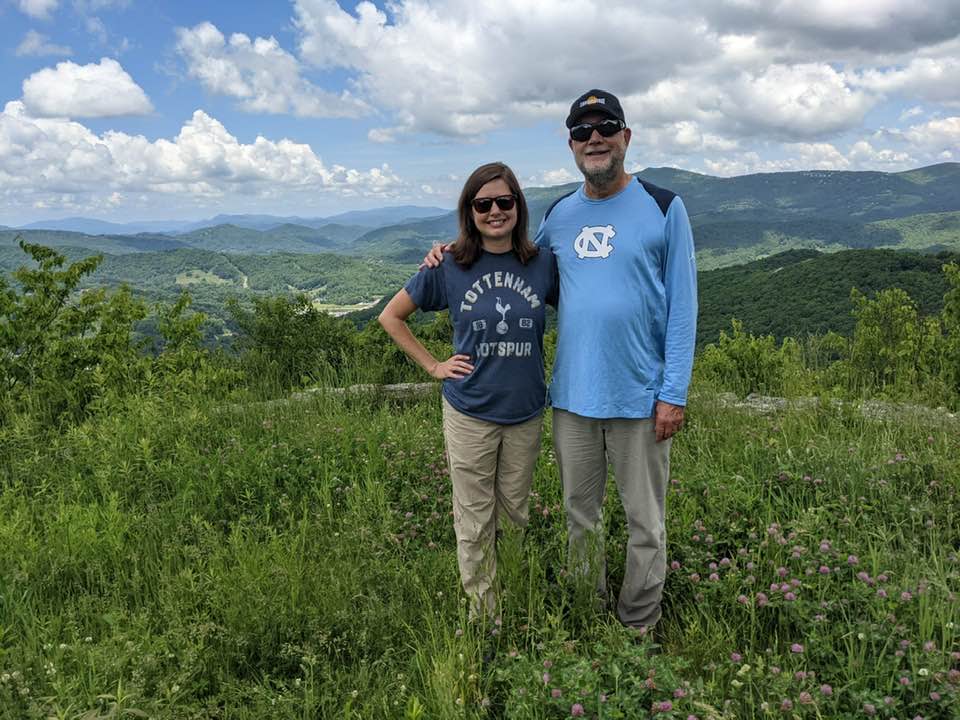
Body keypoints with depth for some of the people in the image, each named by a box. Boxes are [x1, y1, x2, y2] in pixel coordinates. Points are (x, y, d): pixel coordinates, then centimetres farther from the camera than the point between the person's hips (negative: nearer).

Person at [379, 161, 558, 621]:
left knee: (515, 513, 16)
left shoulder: (543, 264, -3)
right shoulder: (450, 268, -6)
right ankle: (482, 618, 25)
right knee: (474, 521, 8)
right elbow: (390, 316, 5)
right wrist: (433, 365, -1)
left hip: (526, 411, 2)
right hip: (468, 413, -1)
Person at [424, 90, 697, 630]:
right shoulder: (559, 215, 9)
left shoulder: (664, 208, -3)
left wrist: (674, 394, -11)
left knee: (645, 523, 9)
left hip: (640, 397, -4)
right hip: (572, 395, 4)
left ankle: (638, 628, 27)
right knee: (581, 516, 16)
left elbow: (682, 307, -6)